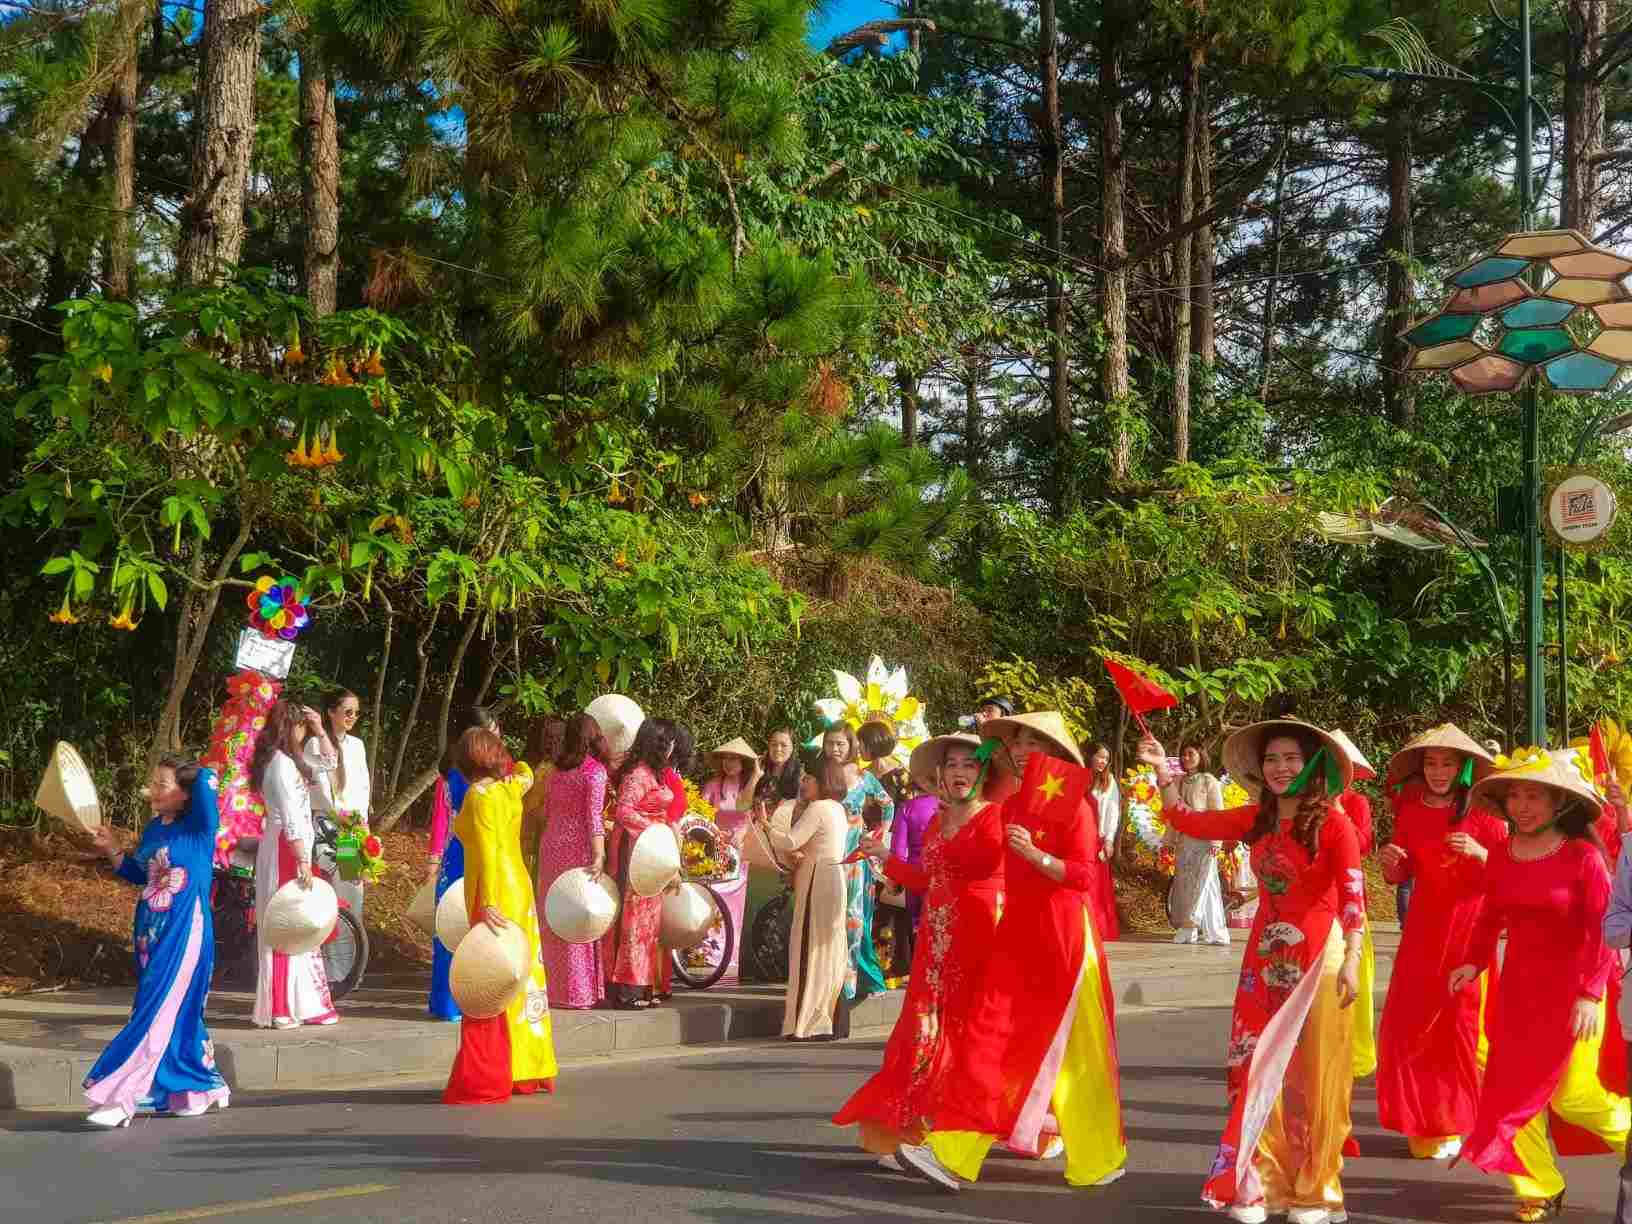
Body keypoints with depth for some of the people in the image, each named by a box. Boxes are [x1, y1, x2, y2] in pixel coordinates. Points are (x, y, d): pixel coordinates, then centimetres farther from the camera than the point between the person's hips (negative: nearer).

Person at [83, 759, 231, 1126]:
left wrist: (202, 779, -4)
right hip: (152, 935, 8)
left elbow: (206, 780, -25)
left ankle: (120, 1098, -6)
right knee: (179, 1015, 14)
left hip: (184, 936, -8)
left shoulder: (198, 827, -11)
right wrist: (111, 850, 10)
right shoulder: (153, 829, 10)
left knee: (156, 1016, -6)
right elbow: (139, 875, 22)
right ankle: (202, 1088, 27)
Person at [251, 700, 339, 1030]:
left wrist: (319, 730, 15)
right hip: (286, 850, -10)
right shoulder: (281, 763, -15)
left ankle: (303, 1005, 17)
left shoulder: (290, 760, 14)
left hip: (290, 849, 10)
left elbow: (328, 762, 28)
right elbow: (291, 819, -20)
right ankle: (282, 1009, -3)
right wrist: (303, 862, -23)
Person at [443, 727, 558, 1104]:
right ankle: (528, 1068, 21)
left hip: (495, 896, -8)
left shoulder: (479, 795, -13)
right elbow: (525, 773, 35)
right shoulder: (510, 787, 9)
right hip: (519, 889, 8)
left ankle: (483, 1082, -9)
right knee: (520, 980, 14)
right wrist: (504, 760, 52)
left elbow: (487, 852, -23)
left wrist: (488, 903, -29)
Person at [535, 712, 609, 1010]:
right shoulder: (594, 770, -8)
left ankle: (552, 987, 18)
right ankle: (576, 992, 1)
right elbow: (593, 816, -16)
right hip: (578, 848, -6)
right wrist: (599, 856, -20)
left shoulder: (557, 768, 11)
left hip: (550, 843, 6)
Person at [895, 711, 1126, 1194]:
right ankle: (953, 1152, -9)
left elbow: (1082, 876, -15)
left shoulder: (1075, 805, -10)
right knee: (986, 1028, -4)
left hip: (1062, 934, -6)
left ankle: (1098, 1156, 21)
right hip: (1018, 928, 6)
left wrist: (1033, 854, -25)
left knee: (1070, 1044, 4)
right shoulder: (1013, 804, 11)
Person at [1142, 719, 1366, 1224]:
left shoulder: (1332, 822, -10)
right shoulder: (1256, 819, 6)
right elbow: (1187, 821, 10)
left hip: (1318, 958, -5)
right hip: (1265, 958, 5)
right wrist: (1162, 772, -1)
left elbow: (1353, 895, -14)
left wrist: (1351, 961, -21)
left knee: (1313, 1076, 4)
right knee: (1258, 1071, 5)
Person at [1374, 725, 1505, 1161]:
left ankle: (1462, 1123, 14)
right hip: (1425, 928, 4)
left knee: (1462, 1023, -2)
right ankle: (1424, 1125, 15)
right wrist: (1390, 862, -9)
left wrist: (1479, 853, -22)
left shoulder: (1482, 812, -6)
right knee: (1408, 1024, 0)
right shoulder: (1410, 810, 4)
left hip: (1470, 929, -3)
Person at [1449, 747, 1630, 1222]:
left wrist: (1590, 993, -19)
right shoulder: (1500, 856, 2)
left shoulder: (1583, 856, -13)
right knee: (1512, 1086, 4)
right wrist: (1474, 962, -1)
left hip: (1571, 987, -5)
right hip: (1517, 987, 5)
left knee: (1571, 1094, -3)